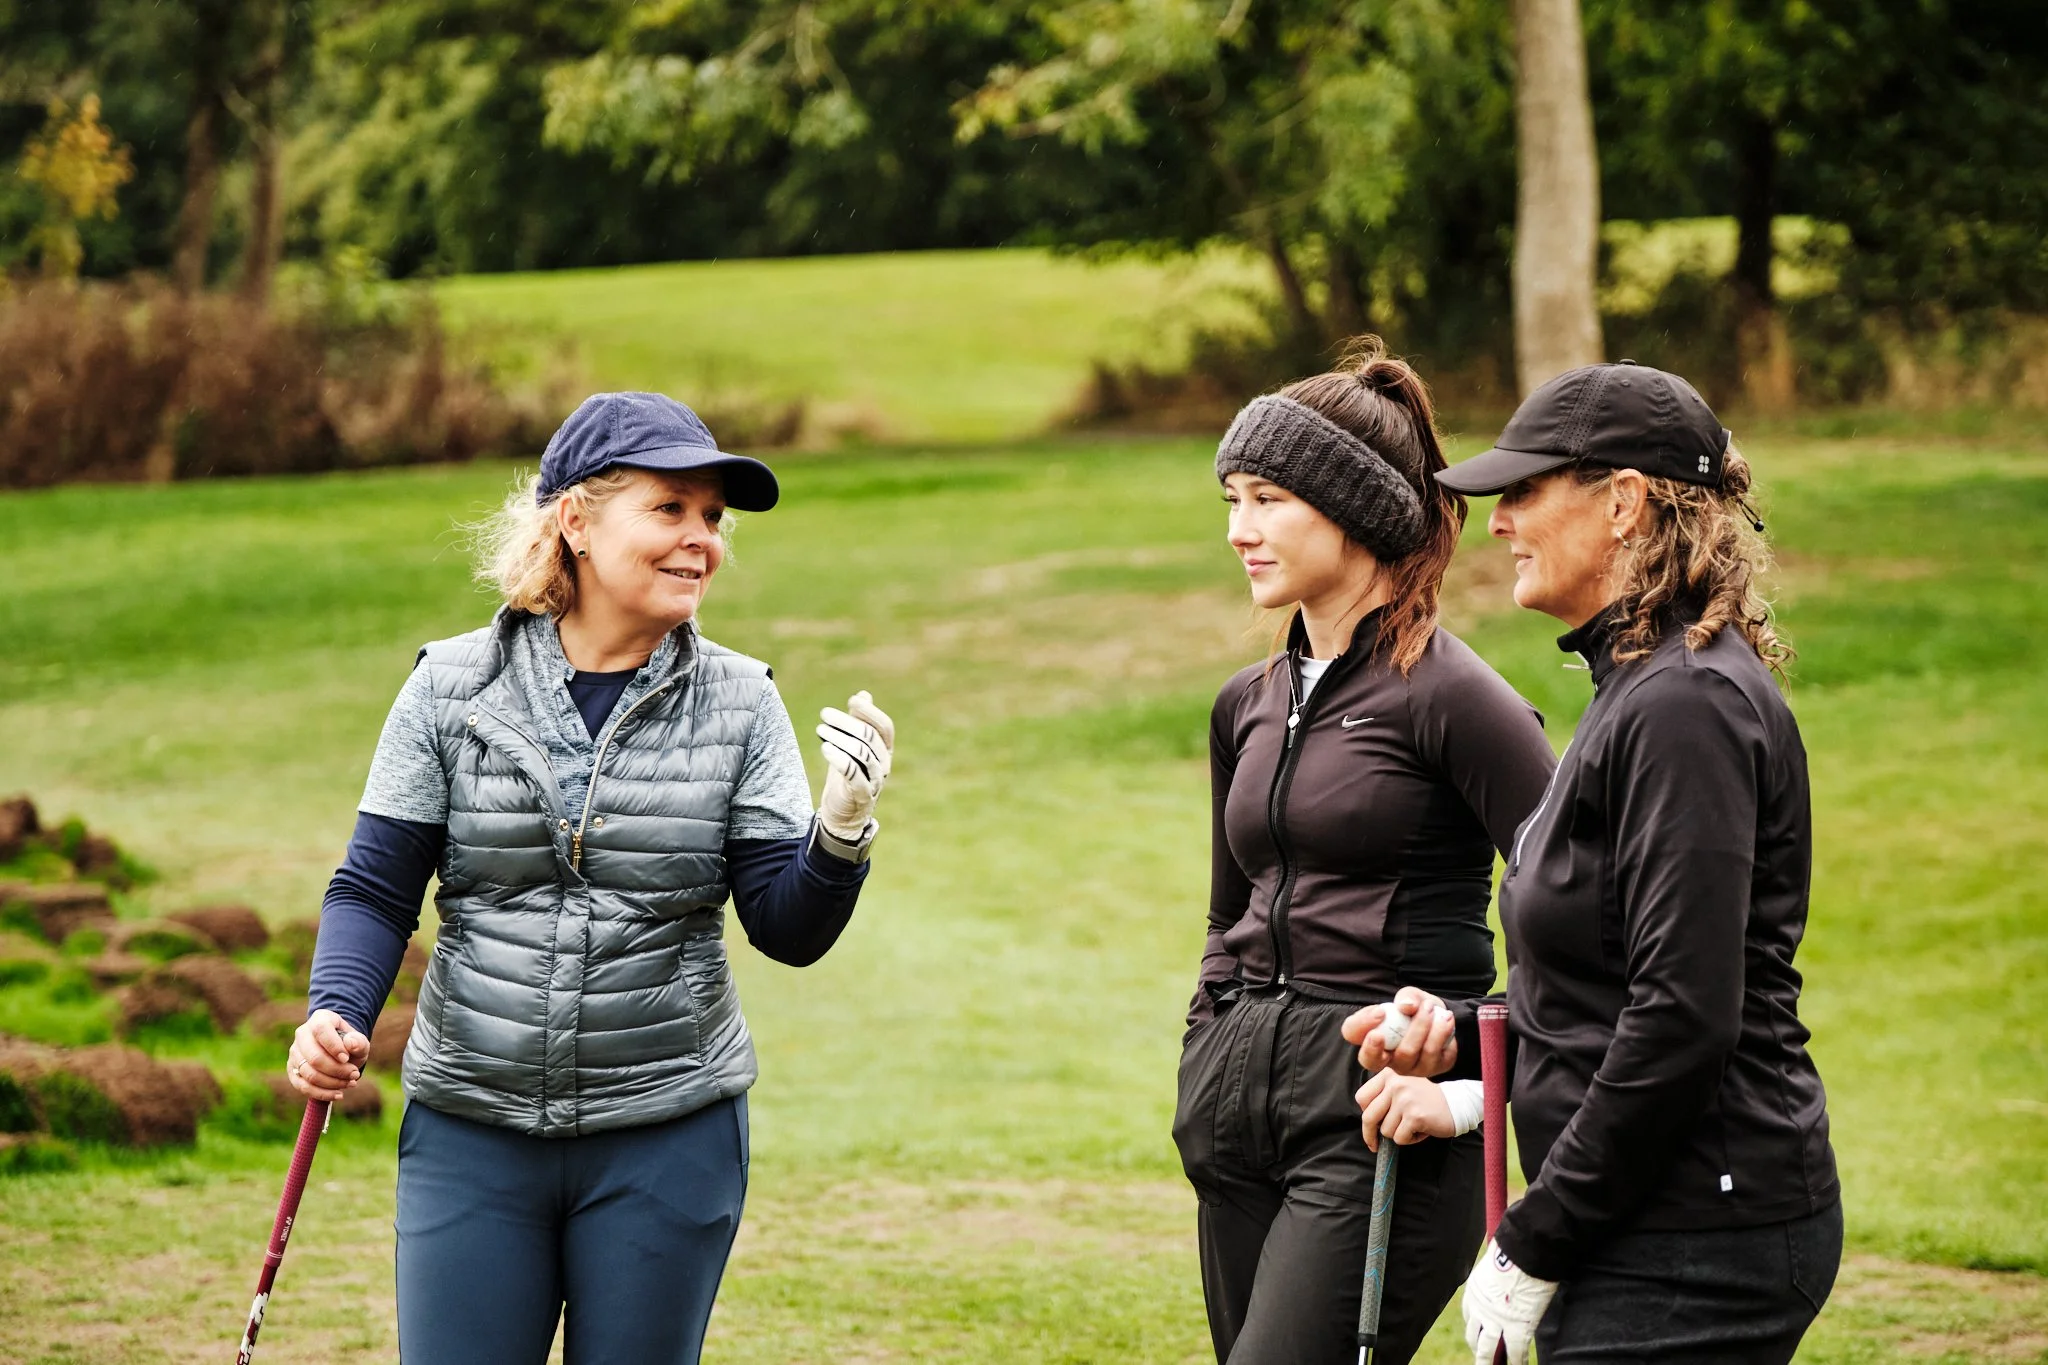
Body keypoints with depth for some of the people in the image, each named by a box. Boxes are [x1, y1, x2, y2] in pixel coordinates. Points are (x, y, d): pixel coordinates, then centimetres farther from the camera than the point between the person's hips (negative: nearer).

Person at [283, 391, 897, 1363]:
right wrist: (335, 1014, -14)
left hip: (670, 1137, 1)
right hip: (470, 1132, 0)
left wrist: (842, 831, -19)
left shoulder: (739, 703, 0)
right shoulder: (451, 689, -2)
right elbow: (375, 891, 3)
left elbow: (789, 933, -1)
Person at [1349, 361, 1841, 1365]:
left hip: (1693, 1251, -10)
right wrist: (1460, 1032, 7)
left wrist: (1533, 1246, -18)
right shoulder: (1640, 688, 15)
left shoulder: (1687, 706, -17)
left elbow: (1685, 1019, -22)